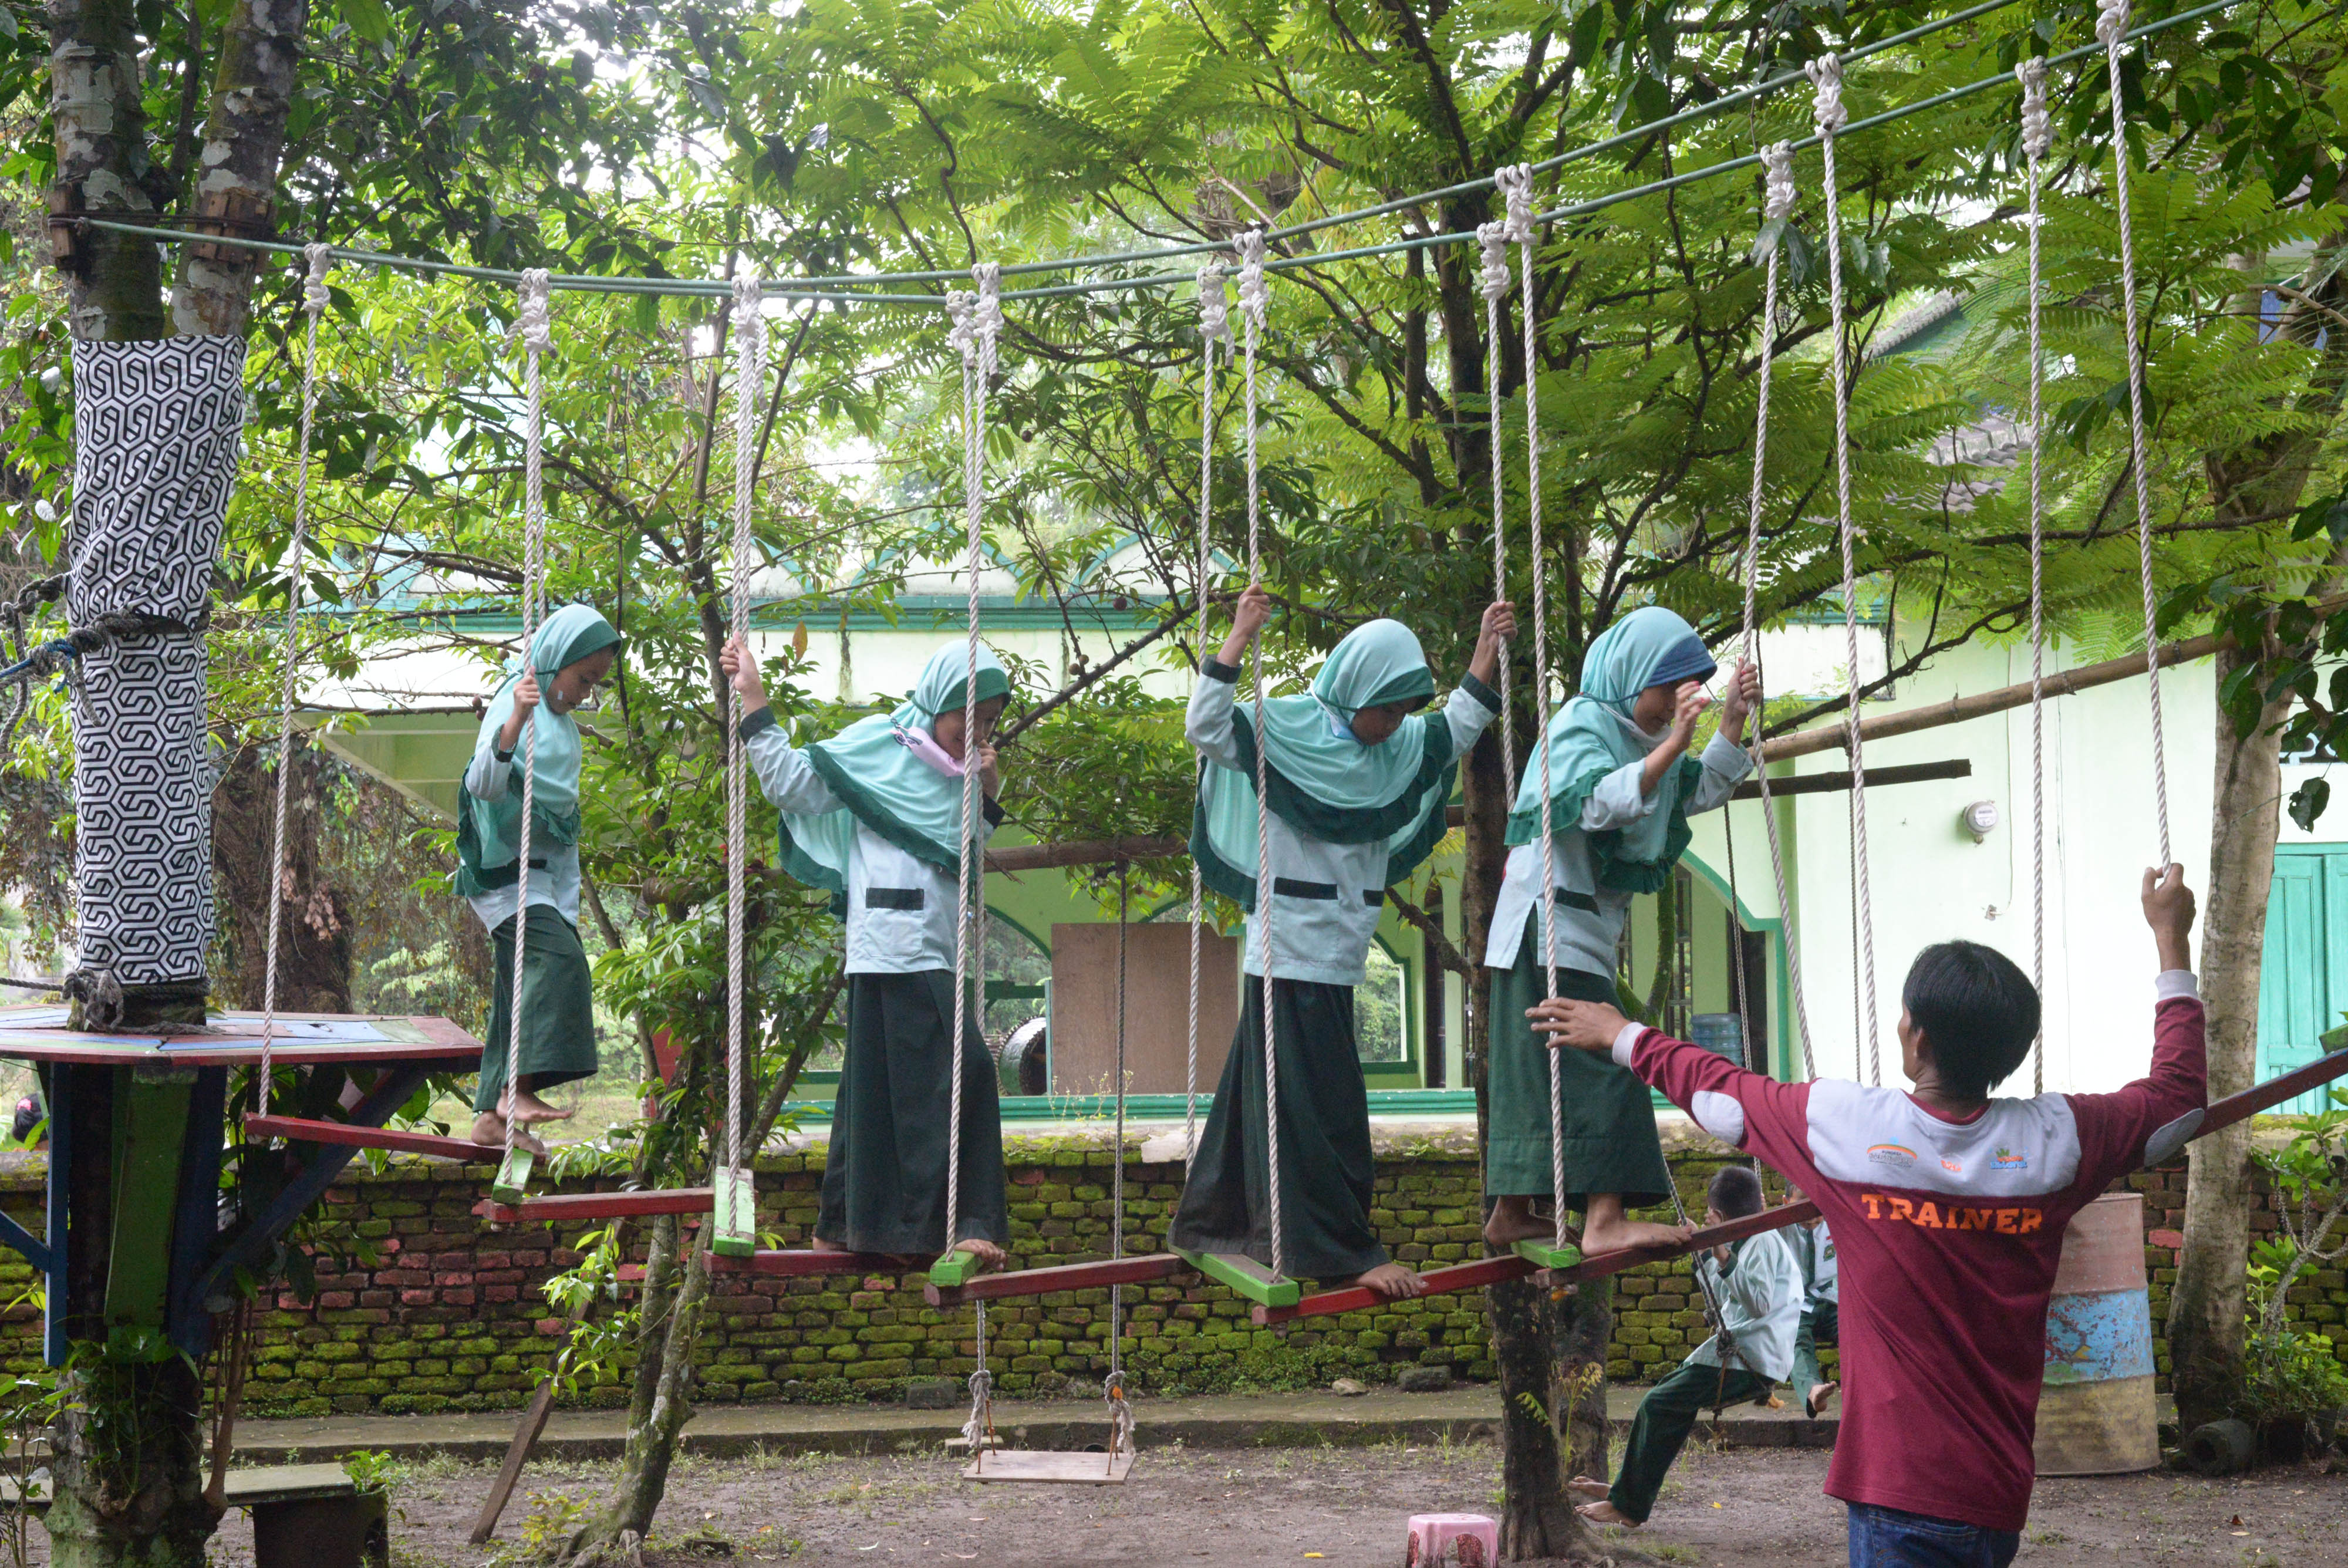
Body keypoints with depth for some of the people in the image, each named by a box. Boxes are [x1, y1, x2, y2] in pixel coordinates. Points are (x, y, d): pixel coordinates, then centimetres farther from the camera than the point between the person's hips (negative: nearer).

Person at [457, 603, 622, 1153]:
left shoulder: (561, 722, 15)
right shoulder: (512, 708, -13)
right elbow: (483, 785, -28)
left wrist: (569, 895, 28)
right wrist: (514, 724, -44)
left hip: (545, 874, 9)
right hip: (506, 872, -9)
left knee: (519, 996, 8)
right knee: (558, 958, -28)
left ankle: (492, 1116, 12)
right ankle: (518, 1090, -32)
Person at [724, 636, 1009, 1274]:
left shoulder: (952, 769, 20)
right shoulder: (876, 744, -3)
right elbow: (793, 783, -6)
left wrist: (988, 794, 12)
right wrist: (755, 701, -11)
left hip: (934, 948, 9)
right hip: (897, 943, -9)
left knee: (881, 1086, 10)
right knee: (958, 1067, -14)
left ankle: (842, 1227, 16)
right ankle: (952, 1223, -13)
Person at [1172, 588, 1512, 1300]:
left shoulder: (1399, 745, 10)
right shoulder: (1286, 729, -12)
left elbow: (1459, 728, 24)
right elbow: (1206, 727, -23)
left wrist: (1487, 649, 18)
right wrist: (1238, 640, -27)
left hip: (1339, 953, 8)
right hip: (1291, 952, -8)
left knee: (1261, 1092, 15)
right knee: (1313, 1106, -6)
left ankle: (1217, 1221, 25)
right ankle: (1343, 1253, -5)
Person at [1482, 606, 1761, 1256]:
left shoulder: (1644, 732, 15)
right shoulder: (1582, 721, -13)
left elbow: (1703, 793, 21)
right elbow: (1600, 800, -29)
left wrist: (1734, 719, 9)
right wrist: (1673, 743, -36)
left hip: (1590, 924, 10)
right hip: (1551, 919, -10)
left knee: (1540, 1073, 11)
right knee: (1596, 1064, -18)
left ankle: (1511, 1213, 17)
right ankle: (1605, 1219, -26)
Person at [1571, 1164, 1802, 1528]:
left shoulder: (1764, 1242, -11)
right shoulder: (1750, 1242, 20)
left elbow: (1760, 1302, -23)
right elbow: (1726, 1299, 29)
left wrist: (1725, 1261, -25)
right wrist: (1703, 1253, 28)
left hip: (1752, 1365, -10)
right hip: (1736, 1352, 10)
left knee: (1659, 1404, -13)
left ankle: (1630, 1507, -7)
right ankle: (1625, 1491, 19)